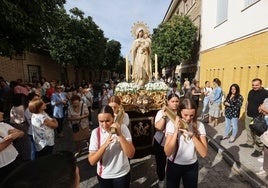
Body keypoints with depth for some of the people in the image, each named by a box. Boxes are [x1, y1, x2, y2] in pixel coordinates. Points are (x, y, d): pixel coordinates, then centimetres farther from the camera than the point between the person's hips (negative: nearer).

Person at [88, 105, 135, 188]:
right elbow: (92, 161, -15)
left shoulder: (123, 128, -16)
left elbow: (131, 154, -21)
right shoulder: (96, 132, -13)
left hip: (122, 174, -1)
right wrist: (105, 145, -29)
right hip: (104, 175, 1)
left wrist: (119, 134, -30)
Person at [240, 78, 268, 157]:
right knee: (249, 131, 19)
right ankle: (249, 143, 36)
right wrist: (246, 111, 15)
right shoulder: (251, 92, 8)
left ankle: (259, 150, 15)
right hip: (248, 116, 7)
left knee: (258, 134, 1)